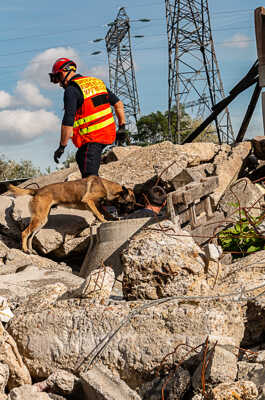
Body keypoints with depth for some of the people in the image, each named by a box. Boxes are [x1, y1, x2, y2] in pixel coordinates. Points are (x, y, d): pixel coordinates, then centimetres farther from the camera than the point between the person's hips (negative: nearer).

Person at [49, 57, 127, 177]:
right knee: (80, 158, 27)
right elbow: (118, 103, 15)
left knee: (90, 175, -8)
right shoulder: (97, 82, 14)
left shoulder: (71, 90, -10)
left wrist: (62, 146, -11)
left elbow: (68, 121, -17)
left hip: (91, 138, -9)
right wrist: (122, 127, 19)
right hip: (108, 133, 9)